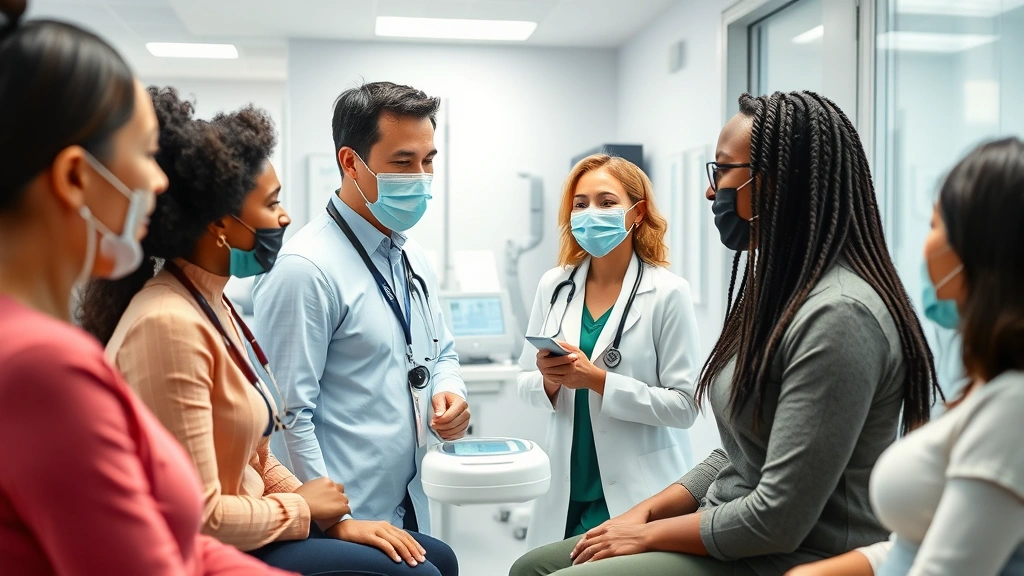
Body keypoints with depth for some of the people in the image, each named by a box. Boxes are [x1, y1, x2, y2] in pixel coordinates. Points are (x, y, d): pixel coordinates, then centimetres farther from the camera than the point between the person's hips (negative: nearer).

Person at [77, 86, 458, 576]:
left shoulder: (213, 304, 6)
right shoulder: (170, 325, -24)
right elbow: (196, 517, -26)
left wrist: (336, 522, 0)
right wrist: (302, 508, -10)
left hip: (243, 535, 9)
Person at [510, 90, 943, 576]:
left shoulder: (837, 315, -23)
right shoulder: (781, 290, 8)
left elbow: (777, 521, -24)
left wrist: (647, 535, -11)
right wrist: (645, 512, 4)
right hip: (733, 535, 9)